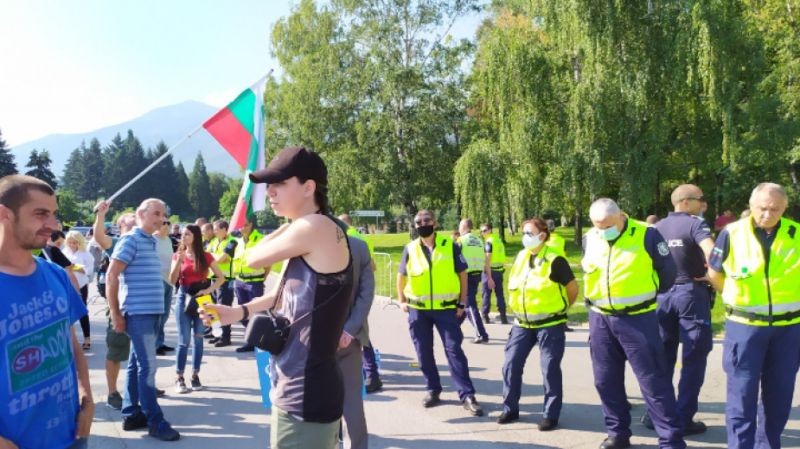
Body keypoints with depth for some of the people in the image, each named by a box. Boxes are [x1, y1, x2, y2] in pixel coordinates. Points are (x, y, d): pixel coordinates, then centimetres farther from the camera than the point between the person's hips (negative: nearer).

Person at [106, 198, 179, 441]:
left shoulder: (151, 242, 15)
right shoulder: (131, 240, -10)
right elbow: (111, 277, -13)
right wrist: (115, 314, -14)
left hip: (151, 312, 8)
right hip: (138, 313, -8)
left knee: (136, 364, 13)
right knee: (147, 366, -5)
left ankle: (131, 414, 21)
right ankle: (155, 421, 0)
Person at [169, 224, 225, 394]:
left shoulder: (206, 256, 1)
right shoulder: (178, 255, 4)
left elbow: (221, 277, 3)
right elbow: (172, 281, -4)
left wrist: (208, 290, -11)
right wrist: (179, 260, -13)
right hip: (184, 298, 0)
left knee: (198, 338, 5)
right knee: (184, 340, -3)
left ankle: (195, 375, 16)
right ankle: (179, 378, 4)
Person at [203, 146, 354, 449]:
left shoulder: (315, 228, -17)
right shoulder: (313, 234, 10)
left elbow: (252, 259, -6)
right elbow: (290, 294, 20)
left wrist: (285, 228, 10)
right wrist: (240, 312, 9)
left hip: (306, 396, -9)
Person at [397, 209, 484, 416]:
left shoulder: (450, 246, -2)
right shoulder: (410, 249, 4)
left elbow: (462, 274, 3)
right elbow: (401, 276, 16)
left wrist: (462, 303, -1)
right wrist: (402, 300, 10)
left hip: (446, 308, -2)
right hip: (418, 309, 3)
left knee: (454, 350, -5)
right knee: (424, 352, 8)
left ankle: (467, 395, -1)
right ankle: (433, 390, 24)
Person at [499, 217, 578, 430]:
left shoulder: (554, 260, -14)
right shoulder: (520, 257, 5)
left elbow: (573, 288, -5)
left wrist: (560, 308, 6)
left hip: (550, 325, -6)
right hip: (522, 323, 6)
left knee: (550, 369, -1)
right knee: (511, 364, 3)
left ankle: (550, 415, 11)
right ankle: (510, 409, 17)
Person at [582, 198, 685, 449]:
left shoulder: (646, 235, -11)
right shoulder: (588, 240, 4)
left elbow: (667, 270, 0)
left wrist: (648, 294, 11)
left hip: (638, 319, -5)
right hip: (600, 319, 5)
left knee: (653, 381, -3)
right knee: (606, 380, 11)